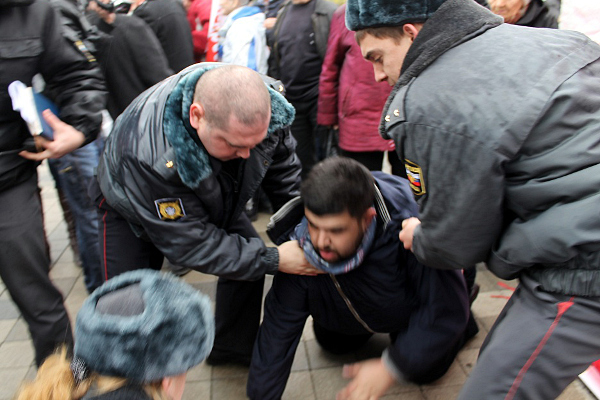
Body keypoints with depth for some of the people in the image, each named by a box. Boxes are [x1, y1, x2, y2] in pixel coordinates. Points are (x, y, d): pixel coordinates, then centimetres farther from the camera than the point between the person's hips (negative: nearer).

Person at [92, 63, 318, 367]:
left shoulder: (265, 108, -31)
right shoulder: (148, 155, -46)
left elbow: (283, 172, -11)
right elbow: (190, 244, -36)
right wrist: (273, 260, -35)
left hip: (213, 202, 5)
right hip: (134, 211, -4)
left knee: (251, 256, -2)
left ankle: (233, 349, 23)